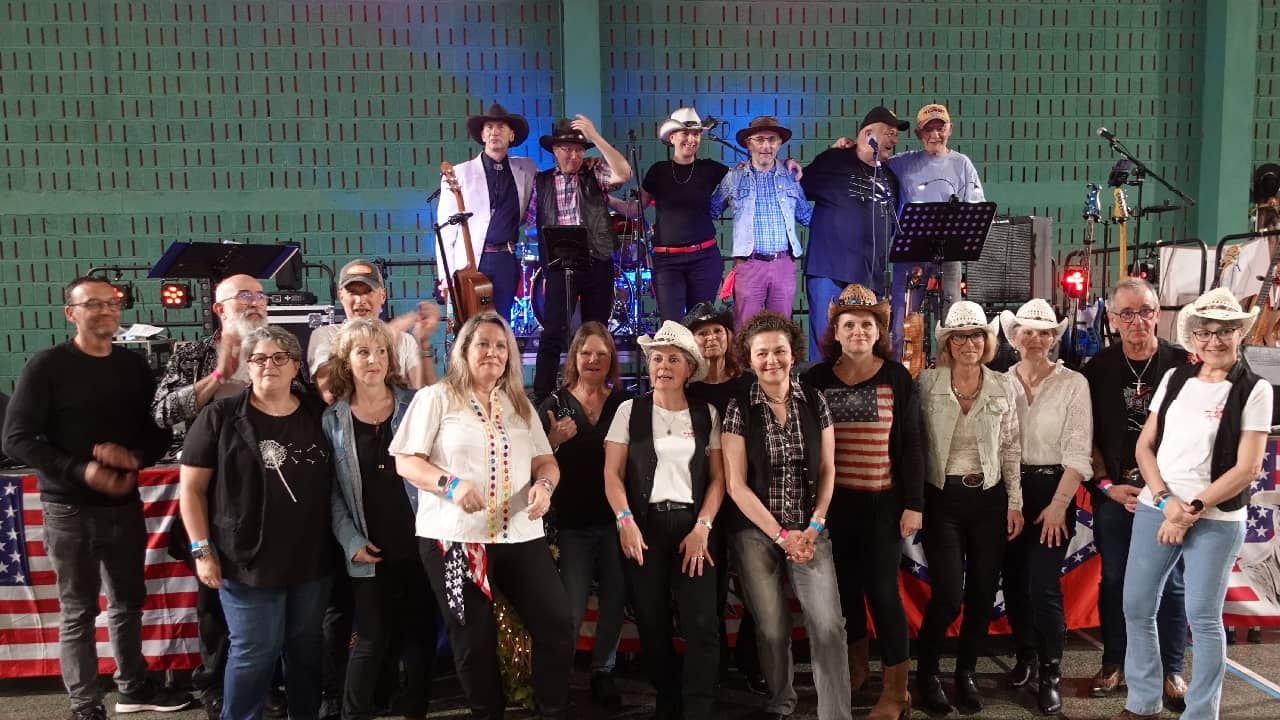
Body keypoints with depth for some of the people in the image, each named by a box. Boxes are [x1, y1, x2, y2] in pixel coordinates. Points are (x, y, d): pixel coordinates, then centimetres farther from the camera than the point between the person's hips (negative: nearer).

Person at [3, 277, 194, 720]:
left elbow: (161, 430, 9)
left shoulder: (134, 365, 6)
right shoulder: (47, 366, -8)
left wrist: (137, 457, -12)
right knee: (78, 612, 5)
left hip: (125, 504, 5)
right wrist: (80, 471, -21)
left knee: (128, 602, 15)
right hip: (70, 509, -4)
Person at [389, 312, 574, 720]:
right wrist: (450, 484, -21)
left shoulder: (520, 404, 14)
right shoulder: (436, 398, 1)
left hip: (521, 535, 4)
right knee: (474, 639, 7)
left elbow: (545, 461, 14)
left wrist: (544, 484, -9)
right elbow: (406, 461, -4)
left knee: (558, 624, -1)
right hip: (454, 537, -3)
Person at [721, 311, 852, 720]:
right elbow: (736, 484, -6)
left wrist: (814, 527, -6)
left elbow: (827, 470, 5)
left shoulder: (815, 401, 2)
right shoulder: (739, 409, -4)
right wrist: (781, 535, -10)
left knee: (828, 625, -10)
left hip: (809, 531, 1)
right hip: (756, 533, -1)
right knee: (772, 629, 6)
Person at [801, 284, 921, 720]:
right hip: (833, 503, 3)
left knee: (882, 589, 0)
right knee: (845, 586, 14)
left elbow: (911, 445, -2)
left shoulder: (897, 378, -3)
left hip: (883, 502, -2)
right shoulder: (815, 379, 2)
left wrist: (914, 504, -7)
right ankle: (855, 666, 34)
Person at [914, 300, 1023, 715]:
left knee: (983, 593, 8)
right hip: (942, 499, -3)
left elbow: (1011, 449, 7)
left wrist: (1015, 503, 4)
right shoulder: (927, 383, -5)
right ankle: (926, 672, 17)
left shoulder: (1002, 388, 2)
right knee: (949, 594, -6)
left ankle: (966, 673, 29)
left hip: (989, 499, 3)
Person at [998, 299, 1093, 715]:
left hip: (1053, 490, -3)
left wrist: (1059, 504, -13)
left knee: (1044, 586, -7)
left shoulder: (1073, 383, -4)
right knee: (1014, 580, 11)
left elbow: (1078, 451, -8)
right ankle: (1025, 656, 32)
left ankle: (1051, 675, 11)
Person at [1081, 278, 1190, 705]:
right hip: (1112, 493, 2)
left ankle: (1170, 669, 21)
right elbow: (1087, 436, 5)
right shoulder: (1098, 369, 1)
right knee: (1114, 581, 10)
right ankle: (1114, 663, 23)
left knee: (1170, 583, 7)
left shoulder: (1181, 365, -3)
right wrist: (1107, 485, -4)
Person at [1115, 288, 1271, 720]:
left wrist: (1192, 511, -12)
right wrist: (1166, 501, -7)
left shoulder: (1254, 391, -5)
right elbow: (1145, 445, 7)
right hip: (1154, 509, 4)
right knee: (1136, 607, 8)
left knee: (1203, 617, 3)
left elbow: (1247, 469, -9)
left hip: (1216, 520, -4)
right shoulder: (1174, 378, 6)